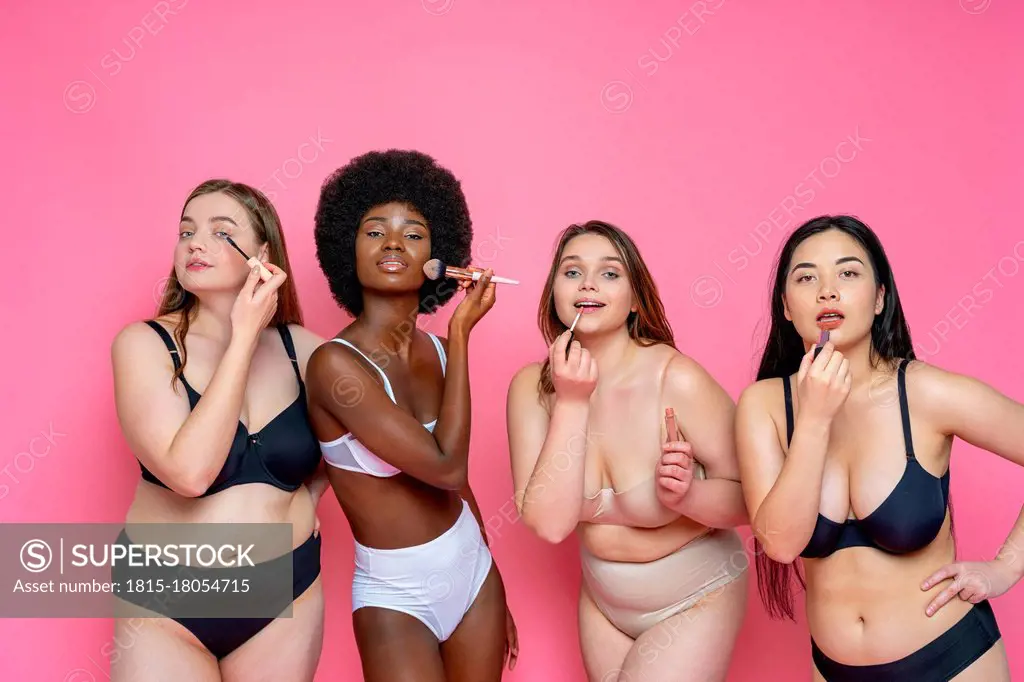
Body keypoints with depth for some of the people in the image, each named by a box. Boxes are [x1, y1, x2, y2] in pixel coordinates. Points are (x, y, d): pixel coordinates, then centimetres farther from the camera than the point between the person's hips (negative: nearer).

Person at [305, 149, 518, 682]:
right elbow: (445, 466, -24)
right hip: (396, 596, -5)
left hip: (475, 570, 6)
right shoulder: (336, 363, -20)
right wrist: (462, 336, -18)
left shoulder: (439, 351, -1)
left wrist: (495, 592, 16)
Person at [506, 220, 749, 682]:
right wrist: (572, 402, -25)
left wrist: (687, 494, -35)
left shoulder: (678, 379, -23)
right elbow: (548, 523, -20)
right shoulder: (533, 387, -12)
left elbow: (747, 500, -16)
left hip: (695, 600, -4)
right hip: (602, 601, 4)